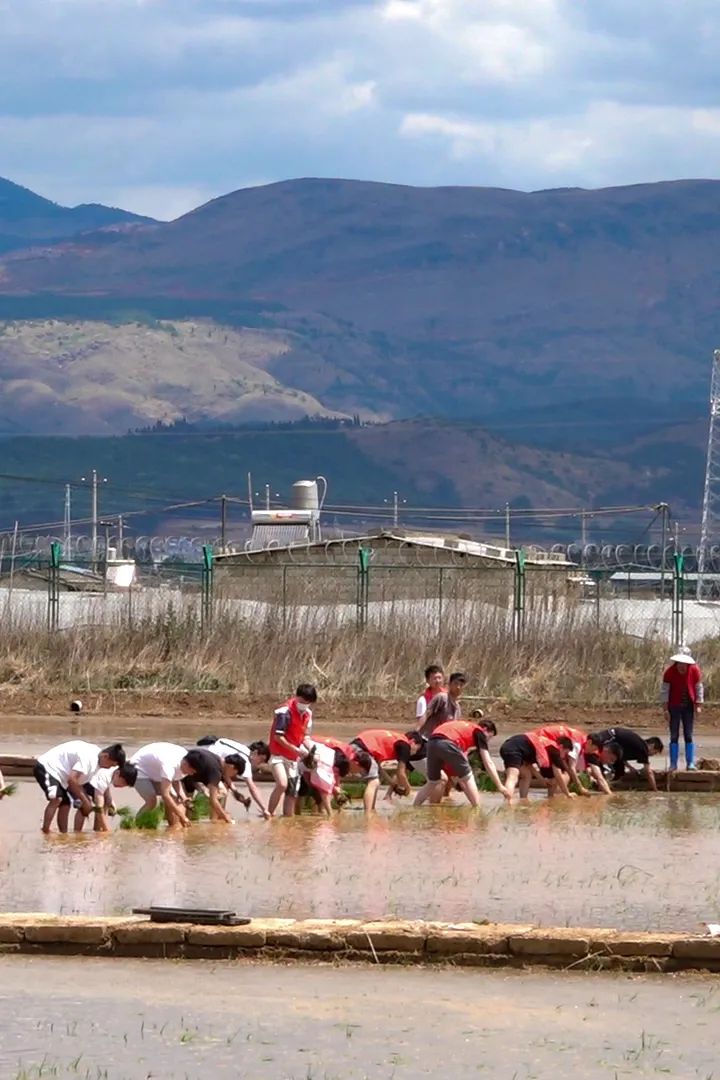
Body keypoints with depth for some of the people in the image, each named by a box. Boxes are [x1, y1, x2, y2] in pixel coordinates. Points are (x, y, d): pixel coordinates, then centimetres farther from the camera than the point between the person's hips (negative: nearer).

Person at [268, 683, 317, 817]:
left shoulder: (307, 714, 6)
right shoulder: (285, 712, -17)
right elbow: (278, 737, -19)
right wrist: (297, 750, -20)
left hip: (294, 758, 8)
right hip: (279, 755, -8)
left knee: (292, 793, 7)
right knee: (282, 784, -27)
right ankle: (269, 814, -16)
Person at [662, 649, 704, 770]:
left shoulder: (695, 671, -7)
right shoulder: (669, 672, -11)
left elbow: (699, 688, 0)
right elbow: (665, 691, -9)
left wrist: (698, 706, -5)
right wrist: (665, 709, -12)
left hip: (688, 707, 1)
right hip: (674, 707, -1)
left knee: (689, 736, 1)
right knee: (674, 736, 1)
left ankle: (690, 763, 2)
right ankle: (673, 764, 3)